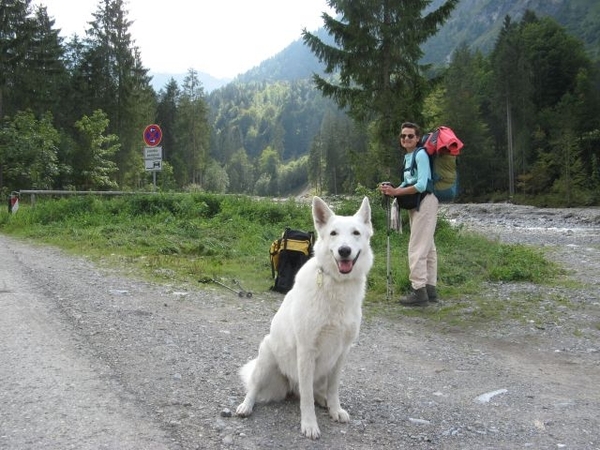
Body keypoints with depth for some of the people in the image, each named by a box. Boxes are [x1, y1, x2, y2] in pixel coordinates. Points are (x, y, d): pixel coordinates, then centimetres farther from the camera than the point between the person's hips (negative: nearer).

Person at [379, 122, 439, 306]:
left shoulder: (421, 155, -13)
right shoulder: (408, 157, 14)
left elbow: (421, 185, -21)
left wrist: (396, 192, -20)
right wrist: (392, 189, -3)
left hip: (425, 202, -10)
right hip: (416, 204, 10)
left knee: (417, 247, -10)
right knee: (427, 247, 13)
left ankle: (419, 291, -7)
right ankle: (430, 289, 20)